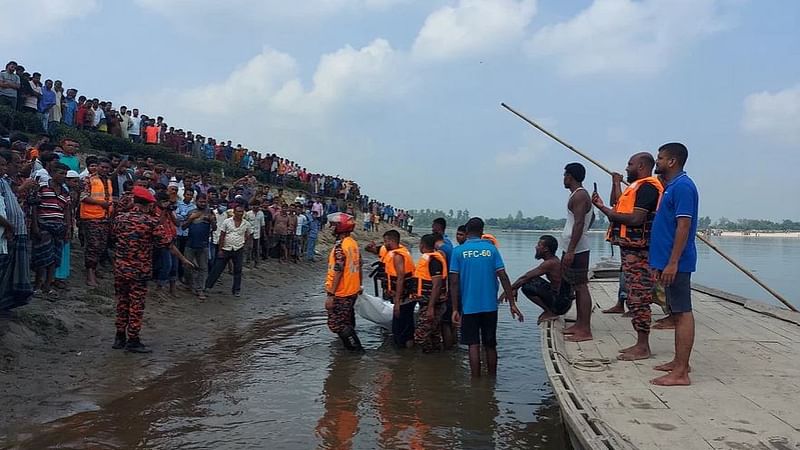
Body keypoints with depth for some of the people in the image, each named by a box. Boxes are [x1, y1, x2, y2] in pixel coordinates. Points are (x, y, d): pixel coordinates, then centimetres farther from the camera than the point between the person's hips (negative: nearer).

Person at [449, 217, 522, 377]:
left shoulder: (458, 251, -2)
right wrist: (512, 304, -2)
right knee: (490, 345, 13)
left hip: (469, 307, -2)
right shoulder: (491, 249, 1)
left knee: (473, 345, 4)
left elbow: (454, 282, -6)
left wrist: (455, 309, -2)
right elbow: (503, 277, -5)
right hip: (490, 306, 2)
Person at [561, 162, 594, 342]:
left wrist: (571, 251, -25)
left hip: (577, 249, -11)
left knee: (581, 287, -9)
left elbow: (579, 223, -23)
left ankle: (585, 331, -7)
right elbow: (591, 217, 30)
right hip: (575, 248, 11)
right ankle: (580, 325, 22)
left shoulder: (579, 196, -15)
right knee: (578, 287, 14)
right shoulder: (580, 194, 18)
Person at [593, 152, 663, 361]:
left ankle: (643, 348, -1)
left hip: (638, 251, -11)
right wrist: (616, 184, 26)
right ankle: (640, 343, 20)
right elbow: (619, 208, 22)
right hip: (631, 249, 11)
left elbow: (635, 219, -23)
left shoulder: (646, 187, -13)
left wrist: (603, 209, -18)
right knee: (635, 298, 13)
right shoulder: (638, 187, 20)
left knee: (638, 299, -7)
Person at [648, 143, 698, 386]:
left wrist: (672, 263, -23)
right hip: (668, 261, 10)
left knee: (682, 313, -8)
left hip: (676, 263, -10)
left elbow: (684, 226, -20)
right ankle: (679, 362, 23)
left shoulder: (682, 186, -13)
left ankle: (680, 373, -5)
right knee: (677, 312, 14)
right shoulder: (672, 186, 18)